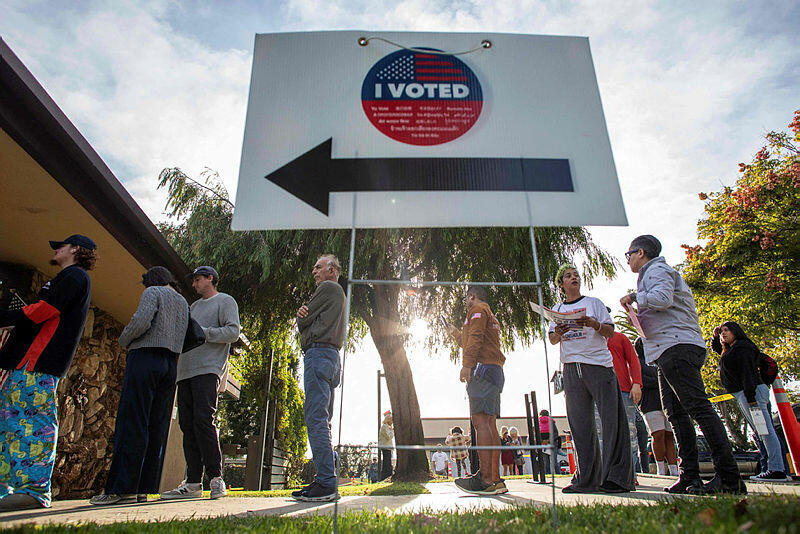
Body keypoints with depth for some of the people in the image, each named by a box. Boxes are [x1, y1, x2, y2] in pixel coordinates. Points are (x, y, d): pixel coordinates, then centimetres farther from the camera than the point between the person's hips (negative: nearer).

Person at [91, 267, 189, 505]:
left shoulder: (153, 292, 3)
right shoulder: (184, 303, 23)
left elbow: (142, 321, -16)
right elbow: (184, 339, 15)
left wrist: (124, 340, 2)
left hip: (145, 357, -7)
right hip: (170, 364, 7)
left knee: (132, 424, -8)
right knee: (157, 428, 3)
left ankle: (122, 488, -9)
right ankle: (144, 488, 3)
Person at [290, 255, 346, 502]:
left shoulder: (328, 288, 0)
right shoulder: (339, 294, 29)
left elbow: (302, 322, -4)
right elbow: (308, 321, 20)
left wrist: (301, 317, 17)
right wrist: (303, 314, 0)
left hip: (319, 352, -10)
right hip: (332, 356, 10)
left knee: (316, 420, -14)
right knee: (322, 422, 8)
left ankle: (326, 484, -16)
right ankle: (325, 481, 9)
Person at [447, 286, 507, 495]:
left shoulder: (477, 309, 4)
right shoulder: (491, 316, 32)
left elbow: (475, 338, -13)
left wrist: (467, 365, -22)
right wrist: (455, 333, 51)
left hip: (482, 368, -10)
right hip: (495, 370, 10)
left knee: (480, 420, -17)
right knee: (490, 424, 4)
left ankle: (486, 478, -24)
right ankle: (495, 480, 1)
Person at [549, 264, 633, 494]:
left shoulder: (594, 303, 12)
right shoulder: (558, 309, 19)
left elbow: (610, 331, 4)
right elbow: (552, 339, 14)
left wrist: (593, 323, -16)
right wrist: (559, 333, -9)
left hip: (598, 364, -3)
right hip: (571, 367, 3)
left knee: (612, 418, -9)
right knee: (580, 423, 2)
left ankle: (617, 476, -5)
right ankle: (587, 479, 7)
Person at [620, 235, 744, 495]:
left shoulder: (657, 270, -1)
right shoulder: (652, 273, 29)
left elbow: (662, 298, -20)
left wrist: (634, 297, -6)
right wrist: (637, 310, 22)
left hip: (677, 346, -11)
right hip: (669, 352, 11)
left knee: (699, 407, -14)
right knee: (676, 412, 5)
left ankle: (729, 477, -15)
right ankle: (690, 476, 5)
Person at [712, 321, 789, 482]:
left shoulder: (742, 348, -8)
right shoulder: (729, 350, 21)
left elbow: (748, 372, -18)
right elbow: (716, 348, 44)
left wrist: (751, 397, -25)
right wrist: (715, 336, 26)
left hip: (752, 391, -10)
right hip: (742, 395, 10)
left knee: (765, 431, -10)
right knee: (761, 431, 8)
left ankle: (777, 470, -10)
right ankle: (775, 469, 10)